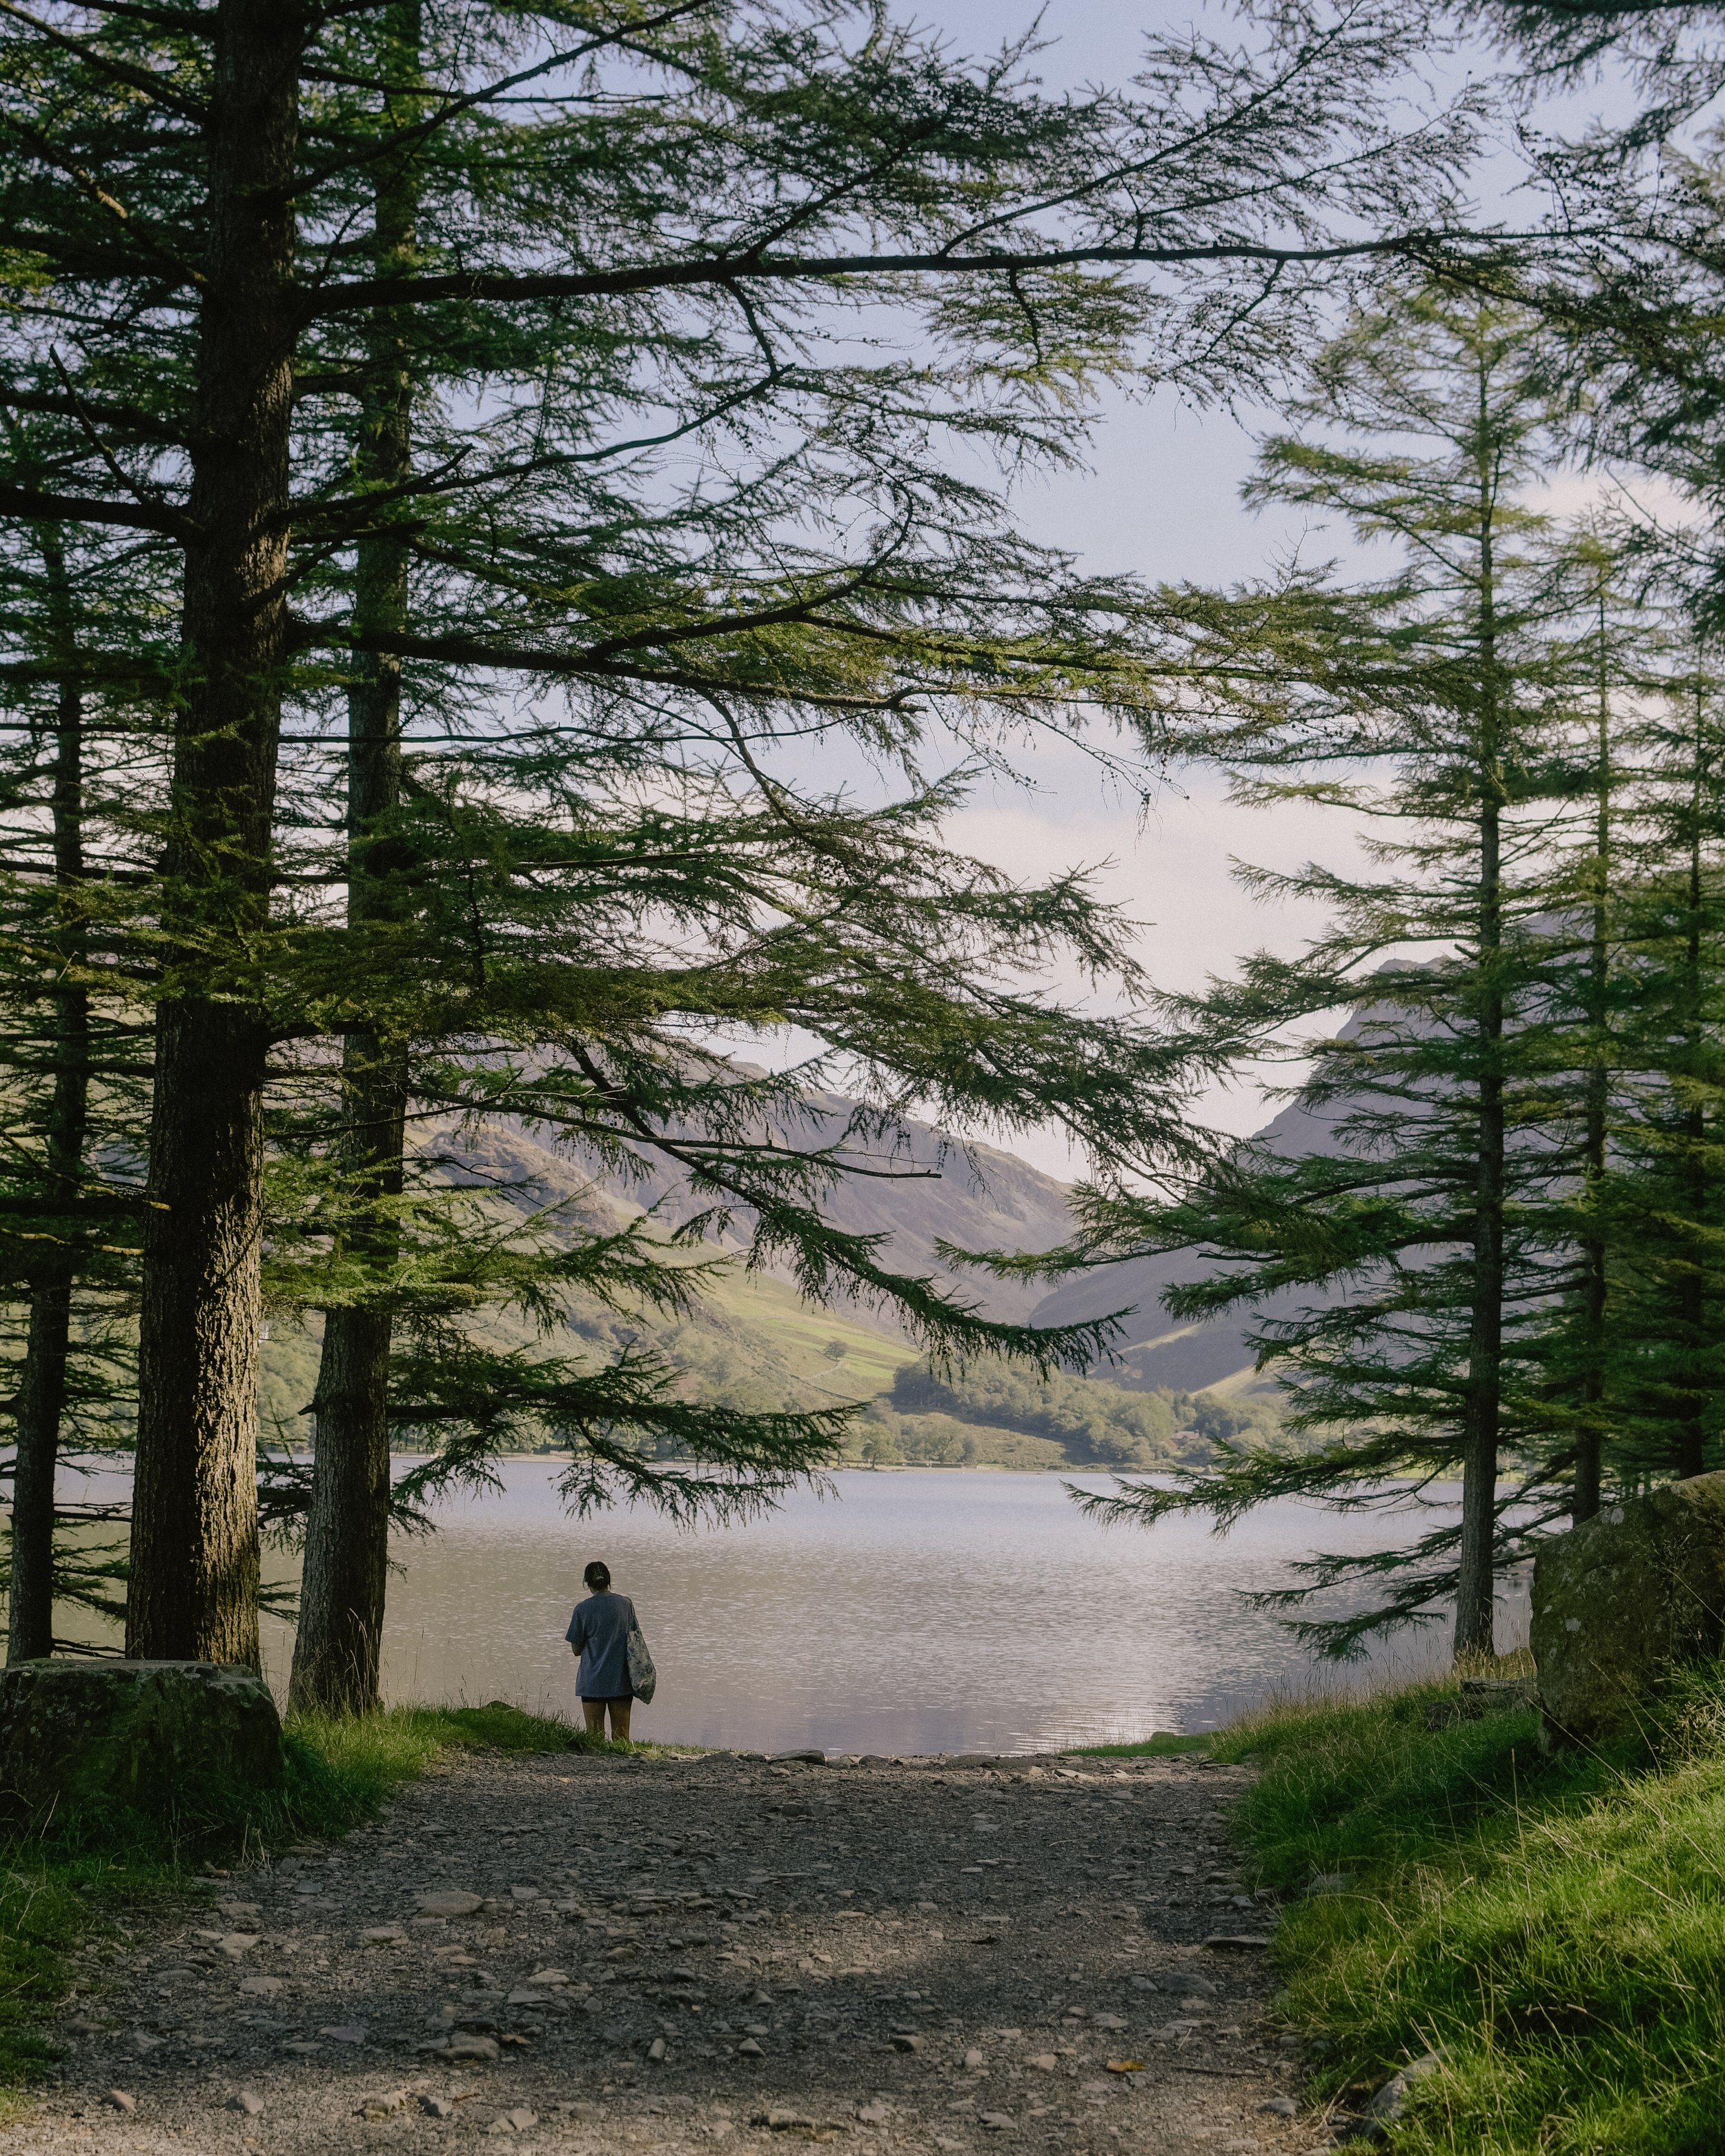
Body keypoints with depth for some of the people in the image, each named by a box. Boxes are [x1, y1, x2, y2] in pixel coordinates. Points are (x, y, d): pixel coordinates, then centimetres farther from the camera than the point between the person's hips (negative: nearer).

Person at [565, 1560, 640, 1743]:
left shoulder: (583, 1609, -7)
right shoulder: (626, 1604, 0)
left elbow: (576, 1649, -1)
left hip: (593, 1682, -2)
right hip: (621, 1681, 2)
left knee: (595, 1736, 5)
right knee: (621, 1735, 8)